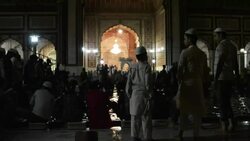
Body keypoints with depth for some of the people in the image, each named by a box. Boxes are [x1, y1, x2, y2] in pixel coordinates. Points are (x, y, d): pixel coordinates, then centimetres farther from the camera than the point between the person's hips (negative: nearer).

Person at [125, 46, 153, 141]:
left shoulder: (132, 67, 5)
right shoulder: (146, 66, -9)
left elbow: (128, 83, 5)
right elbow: (148, 83, -13)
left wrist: (130, 95, 15)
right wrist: (150, 96, -5)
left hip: (134, 94, 5)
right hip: (144, 94, -4)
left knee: (135, 116, 10)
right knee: (146, 117, 3)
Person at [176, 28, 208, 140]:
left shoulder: (185, 52, -10)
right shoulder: (202, 54, 4)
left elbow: (180, 70, -13)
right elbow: (204, 72, 5)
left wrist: (179, 83, -1)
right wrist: (201, 83, 14)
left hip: (186, 84, -3)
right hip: (198, 85, 3)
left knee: (184, 109, 14)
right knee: (197, 111, 8)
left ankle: (181, 133, 13)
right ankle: (196, 135, 9)